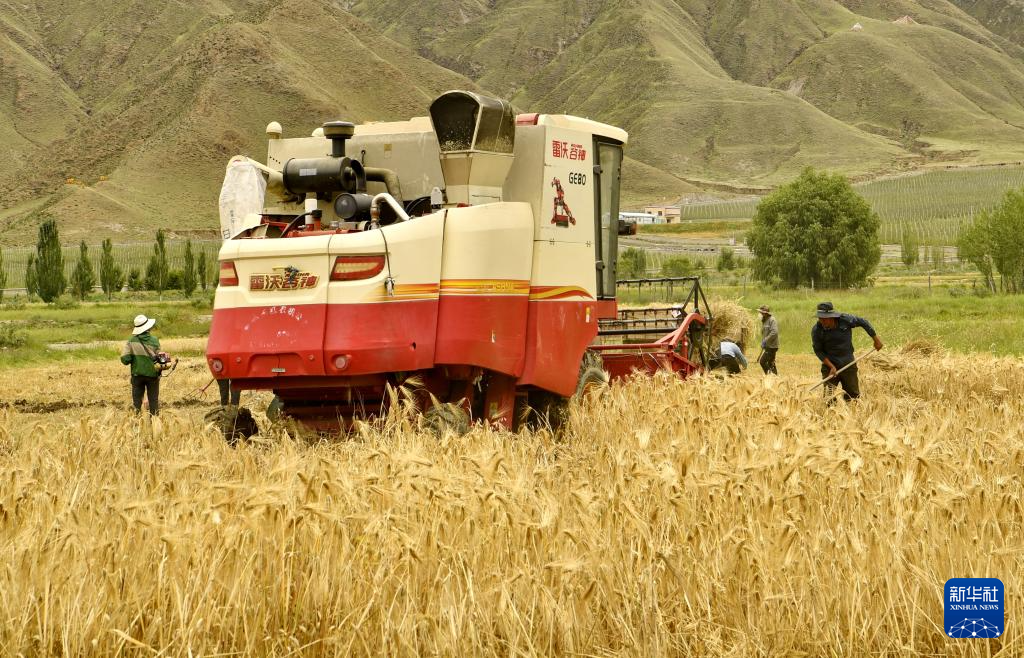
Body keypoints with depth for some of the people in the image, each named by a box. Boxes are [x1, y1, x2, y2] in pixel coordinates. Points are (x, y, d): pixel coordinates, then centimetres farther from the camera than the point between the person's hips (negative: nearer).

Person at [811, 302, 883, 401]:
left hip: (848, 365, 1)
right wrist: (831, 366, -16)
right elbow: (818, 351, -7)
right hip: (829, 365, -1)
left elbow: (863, 322, 2)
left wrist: (876, 339, 7)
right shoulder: (816, 330, -15)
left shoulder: (845, 320, -15)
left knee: (853, 397, 8)